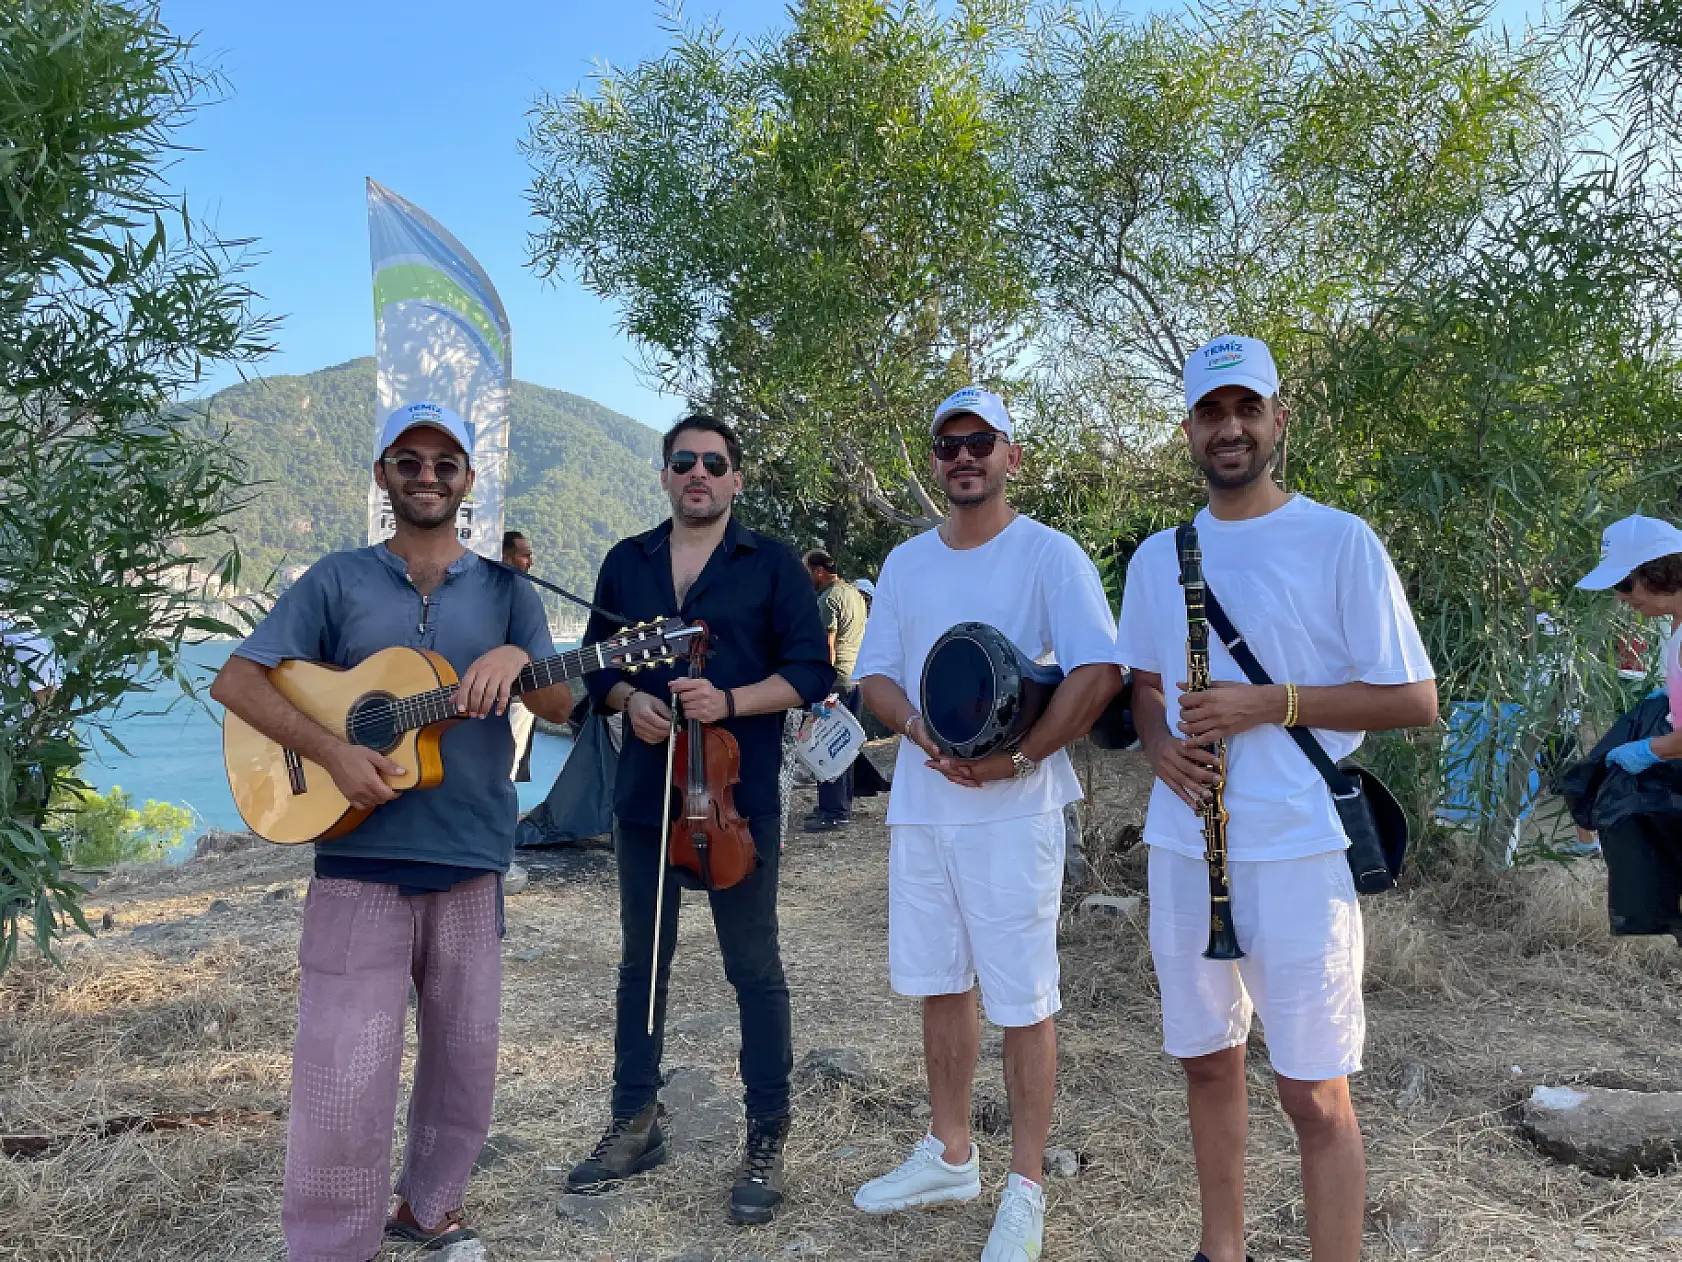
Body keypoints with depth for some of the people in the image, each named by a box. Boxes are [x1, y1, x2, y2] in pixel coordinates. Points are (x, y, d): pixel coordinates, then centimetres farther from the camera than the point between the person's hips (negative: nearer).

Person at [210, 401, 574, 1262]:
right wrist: (333, 753, -15)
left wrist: (516, 658, -21)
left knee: (465, 1057, 13)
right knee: (345, 1071, -2)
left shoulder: (504, 589, 8)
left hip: (471, 860, 2)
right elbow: (235, 681, -1)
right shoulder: (337, 579, 4)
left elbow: (560, 707, 1)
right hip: (360, 857, -2)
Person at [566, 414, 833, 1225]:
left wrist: (729, 701, -19)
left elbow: (810, 672, -6)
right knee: (640, 961, 14)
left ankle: (767, 1140, 16)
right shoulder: (625, 563, 11)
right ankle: (635, 1125, 29)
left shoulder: (772, 565, -1)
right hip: (645, 790, 4)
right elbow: (597, 662, 14)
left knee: (754, 967, 3)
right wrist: (628, 699, -7)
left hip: (737, 795, -4)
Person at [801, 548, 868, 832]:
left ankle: (834, 812, -4)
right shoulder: (855, 593, 16)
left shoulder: (828, 599, -12)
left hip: (835, 679, -9)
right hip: (856, 678, 10)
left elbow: (827, 646, -19)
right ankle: (843, 806, 21)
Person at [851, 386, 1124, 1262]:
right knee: (939, 985, 15)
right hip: (919, 805, 6)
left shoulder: (1049, 554, -6)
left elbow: (1098, 673, -15)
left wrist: (1016, 757, -19)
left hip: (1012, 812, -6)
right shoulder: (906, 562, 12)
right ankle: (949, 1156, 32)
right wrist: (919, 727, -10)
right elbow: (873, 674, 10)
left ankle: (1025, 1190, 16)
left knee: (1022, 1000, 2)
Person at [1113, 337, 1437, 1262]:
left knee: (1313, 1095, 0)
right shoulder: (1157, 555, 10)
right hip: (1183, 846, 5)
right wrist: (1159, 744, -2)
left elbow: (1415, 700, -7)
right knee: (1207, 1063, 17)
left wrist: (1270, 704, -17)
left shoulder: (1339, 541, -6)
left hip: (1299, 848, -5)